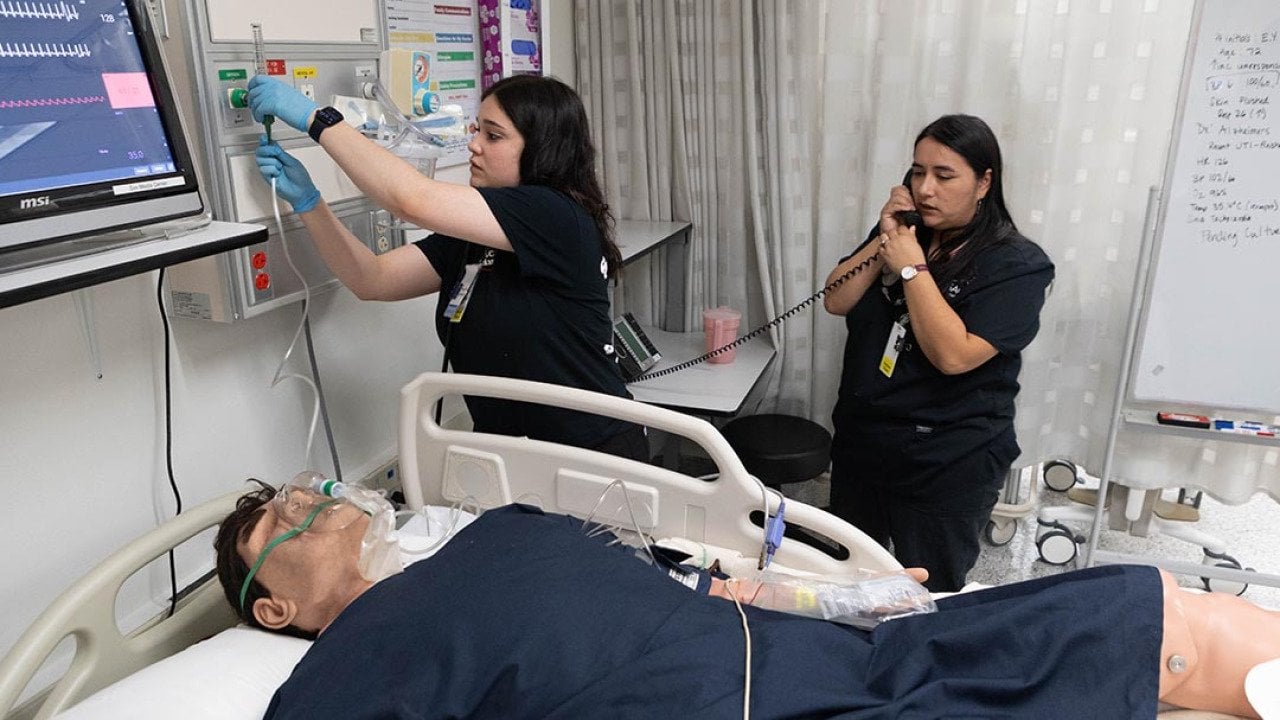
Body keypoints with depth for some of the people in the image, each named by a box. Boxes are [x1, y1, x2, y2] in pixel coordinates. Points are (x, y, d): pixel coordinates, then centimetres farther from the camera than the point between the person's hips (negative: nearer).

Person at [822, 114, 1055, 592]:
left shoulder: (1016, 265, -14)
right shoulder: (906, 231, 4)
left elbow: (953, 355, -26)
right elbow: (836, 302, -2)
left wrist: (912, 267, -23)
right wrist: (883, 241, -13)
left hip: (947, 468, -5)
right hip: (860, 444, 6)